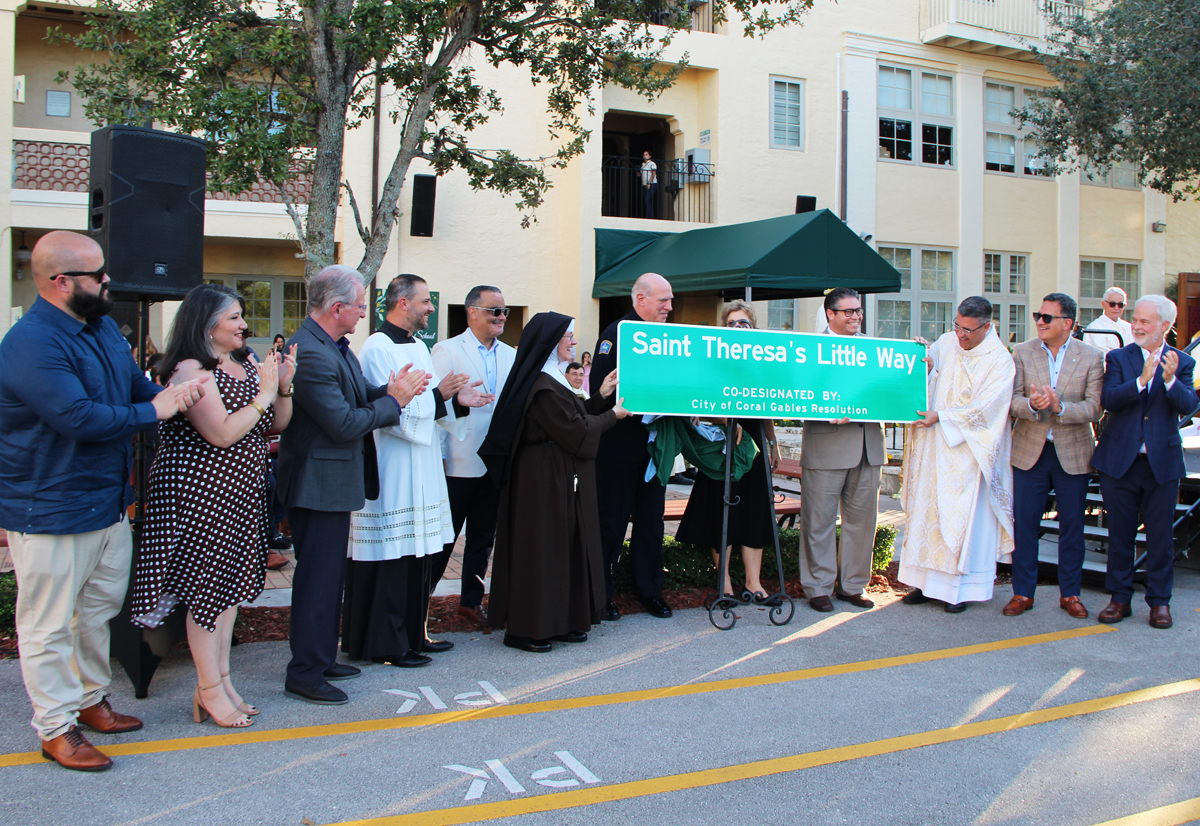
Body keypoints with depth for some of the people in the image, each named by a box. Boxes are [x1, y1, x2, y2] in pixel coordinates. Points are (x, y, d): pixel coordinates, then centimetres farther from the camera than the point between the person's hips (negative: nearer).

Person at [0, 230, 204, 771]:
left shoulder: (101, 325, 9)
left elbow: (135, 382, 19)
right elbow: (80, 419, -29)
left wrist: (172, 392, 0)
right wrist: (153, 411, -20)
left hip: (108, 500, 10)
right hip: (51, 512, -10)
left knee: (100, 607, 21)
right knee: (49, 624, 5)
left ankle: (91, 699, 38)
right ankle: (57, 728, 18)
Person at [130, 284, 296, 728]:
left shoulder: (245, 365, 9)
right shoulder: (190, 371, -15)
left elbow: (277, 424, 11)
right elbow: (221, 433, -23)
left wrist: (283, 387, -5)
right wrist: (263, 395, -17)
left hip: (242, 491, 8)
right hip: (201, 492, -8)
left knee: (231, 583, 13)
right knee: (206, 586, 1)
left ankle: (222, 679, 24)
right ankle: (210, 691, 13)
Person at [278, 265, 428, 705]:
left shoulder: (334, 346, 10)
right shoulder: (310, 354, -23)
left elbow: (355, 397, 12)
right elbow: (344, 423, -25)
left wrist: (392, 389, -6)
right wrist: (393, 400, -13)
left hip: (331, 482, 11)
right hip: (319, 483, -11)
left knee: (329, 573, 19)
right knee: (318, 577, -2)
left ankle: (321, 657, 32)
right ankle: (305, 674, 10)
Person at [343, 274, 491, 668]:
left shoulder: (419, 347, 15)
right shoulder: (378, 349, -13)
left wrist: (456, 399, 0)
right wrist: (437, 394, -18)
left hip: (421, 470, 10)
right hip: (392, 469, -9)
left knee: (417, 553, 14)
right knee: (390, 557, -3)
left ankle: (412, 633, 25)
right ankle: (384, 643, 7)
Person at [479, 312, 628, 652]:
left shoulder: (549, 380, 13)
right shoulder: (543, 387, -20)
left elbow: (571, 418, 15)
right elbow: (575, 432, -18)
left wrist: (600, 395, 9)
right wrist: (612, 415, -5)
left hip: (558, 478, 11)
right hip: (547, 480, -11)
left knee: (562, 546, 14)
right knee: (542, 548, -2)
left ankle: (561, 622, 23)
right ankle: (527, 630, 8)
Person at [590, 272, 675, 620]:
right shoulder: (616, 333, -9)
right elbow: (600, 388, -17)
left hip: (654, 442, 6)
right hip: (620, 444, -6)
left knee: (651, 519, 12)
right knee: (612, 521, 3)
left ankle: (649, 590, 22)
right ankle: (601, 593, 14)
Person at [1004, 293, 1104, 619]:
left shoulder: (1092, 357, -3)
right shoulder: (1022, 353, 1)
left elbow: (1093, 408, -10)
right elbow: (1013, 399, -5)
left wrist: (1059, 407, -26)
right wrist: (1031, 405, -26)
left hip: (1073, 454, -1)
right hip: (1029, 451, 1)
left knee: (1072, 526, 9)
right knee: (1024, 524, 4)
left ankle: (1070, 593, 23)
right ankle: (1023, 592, 16)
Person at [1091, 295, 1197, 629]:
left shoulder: (1182, 363, 3)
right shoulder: (1118, 358, 1)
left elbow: (1189, 406, -11)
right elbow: (1108, 399, -14)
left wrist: (1170, 379, -28)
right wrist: (1142, 380, -27)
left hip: (1163, 462, 0)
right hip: (1120, 460, 0)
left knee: (1160, 535, 7)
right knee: (1120, 534, 9)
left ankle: (1159, 601, 19)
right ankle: (1120, 598, 20)